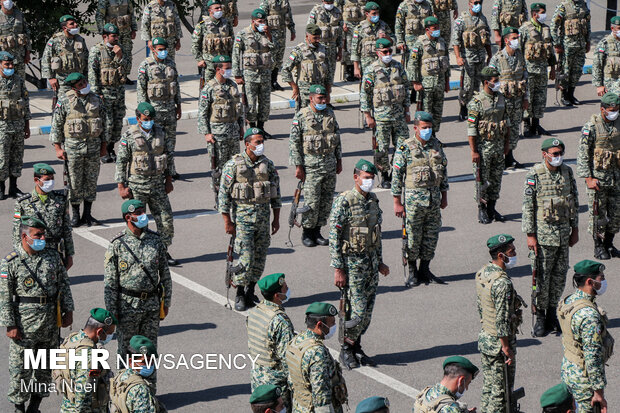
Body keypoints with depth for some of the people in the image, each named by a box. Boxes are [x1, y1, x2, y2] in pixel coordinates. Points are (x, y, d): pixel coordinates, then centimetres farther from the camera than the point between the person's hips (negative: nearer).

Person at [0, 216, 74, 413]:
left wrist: (68, 310, 7)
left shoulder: (53, 257, 4)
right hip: (24, 323, -5)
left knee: (45, 367, 12)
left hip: (50, 322, 5)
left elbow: (64, 284, 12)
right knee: (20, 368, 0)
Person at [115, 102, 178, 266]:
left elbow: (170, 155, 13)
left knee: (166, 219, 4)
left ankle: (164, 252, 16)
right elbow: (120, 162, -7)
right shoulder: (129, 136, -7)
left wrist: (169, 180, 9)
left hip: (157, 183, 4)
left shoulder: (160, 133, 5)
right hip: (136, 184, -4)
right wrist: (121, 186, -10)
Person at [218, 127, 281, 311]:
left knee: (260, 258, 8)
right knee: (246, 259, -8)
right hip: (242, 217, -4)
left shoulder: (268, 164, 4)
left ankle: (250, 292, 23)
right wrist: (227, 222, -9)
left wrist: (276, 218, 9)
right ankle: (240, 295, 7)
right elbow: (223, 194, -7)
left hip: (263, 217, 4)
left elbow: (276, 192, 12)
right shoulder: (233, 165, -9)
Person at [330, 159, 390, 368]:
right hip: (352, 262, -7)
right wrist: (338, 269, -18)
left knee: (367, 311, 8)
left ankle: (356, 348, 20)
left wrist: (380, 262, 19)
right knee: (357, 310, -9)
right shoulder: (343, 202, -14)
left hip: (371, 262, 7)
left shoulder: (373, 200, 9)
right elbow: (334, 237, -15)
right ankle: (346, 349, 8)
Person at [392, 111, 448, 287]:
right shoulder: (405, 148, -9)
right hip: (413, 198, -5)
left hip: (434, 198, 5)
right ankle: (412, 272, 14)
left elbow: (443, 171, 16)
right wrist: (397, 203, -9)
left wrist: (444, 196, 15)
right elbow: (396, 175, -7)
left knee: (431, 236, 9)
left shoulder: (436, 145, 7)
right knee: (413, 237, 1)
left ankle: (424, 269, 21)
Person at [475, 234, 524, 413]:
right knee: (501, 390, 3)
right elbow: (502, 319, -25)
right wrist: (506, 348, -19)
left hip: (484, 337, 9)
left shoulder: (482, 273, 3)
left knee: (488, 387, 20)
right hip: (499, 343, -9)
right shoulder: (502, 283, -26)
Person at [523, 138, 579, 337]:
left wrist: (575, 229, 12)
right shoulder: (534, 175, -10)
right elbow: (527, 206, -9)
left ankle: (552, 313, 22)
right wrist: (530, 235, -12)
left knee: (560, 274, 10)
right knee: (541, 276, -1)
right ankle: (540, 318, 8)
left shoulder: (567, 171, 5)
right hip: (543, 233, -5)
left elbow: (574, 201, 13)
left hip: (564, 231, 5)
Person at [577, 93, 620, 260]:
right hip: (597, 176, -5)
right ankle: (598, 247, 14)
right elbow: (582, 154, -11)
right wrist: (588, 178, -15)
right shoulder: (591, 127, -12)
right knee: (598, 213, 2)